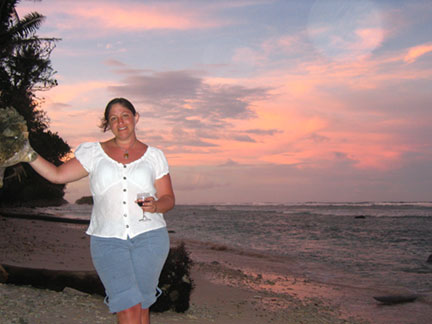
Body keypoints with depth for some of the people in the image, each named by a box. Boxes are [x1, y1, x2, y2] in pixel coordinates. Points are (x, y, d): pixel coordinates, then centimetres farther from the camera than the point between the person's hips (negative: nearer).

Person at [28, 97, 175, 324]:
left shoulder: (153, 156, 9)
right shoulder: (94, 153, 10)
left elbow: (168, 199, 9)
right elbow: (56, 175, 7)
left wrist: (155, 206, -12)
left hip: (149, 237, 1)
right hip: (107, 239, -1)